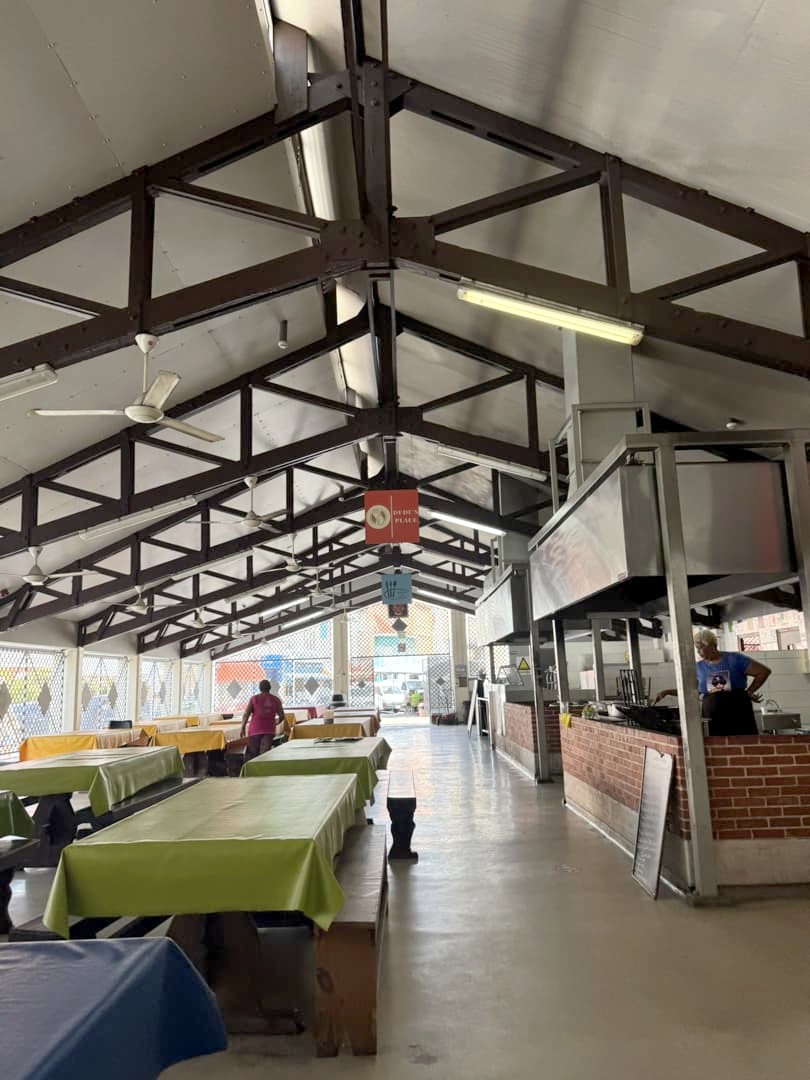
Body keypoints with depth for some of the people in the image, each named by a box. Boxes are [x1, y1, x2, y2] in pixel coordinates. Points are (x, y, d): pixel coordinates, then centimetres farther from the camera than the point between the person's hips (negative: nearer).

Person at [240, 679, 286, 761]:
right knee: (265, 753, -1)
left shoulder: (254, 698, 1)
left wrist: (243, 728, 1)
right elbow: (281, 716, 5)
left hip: (255, 730, -1)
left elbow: (246, 714, -6)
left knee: (252, 752, 7)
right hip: (269, 730, 1)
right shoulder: (276, 700, 6)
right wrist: (275, 722, 24)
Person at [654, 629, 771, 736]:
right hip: (712, 721, 3)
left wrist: (749, 692, 1)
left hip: (739, 718, -3)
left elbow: (764, 671, 4)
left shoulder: (734, 659, 1)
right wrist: (667, 692, 10)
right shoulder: (698, 668, 12)